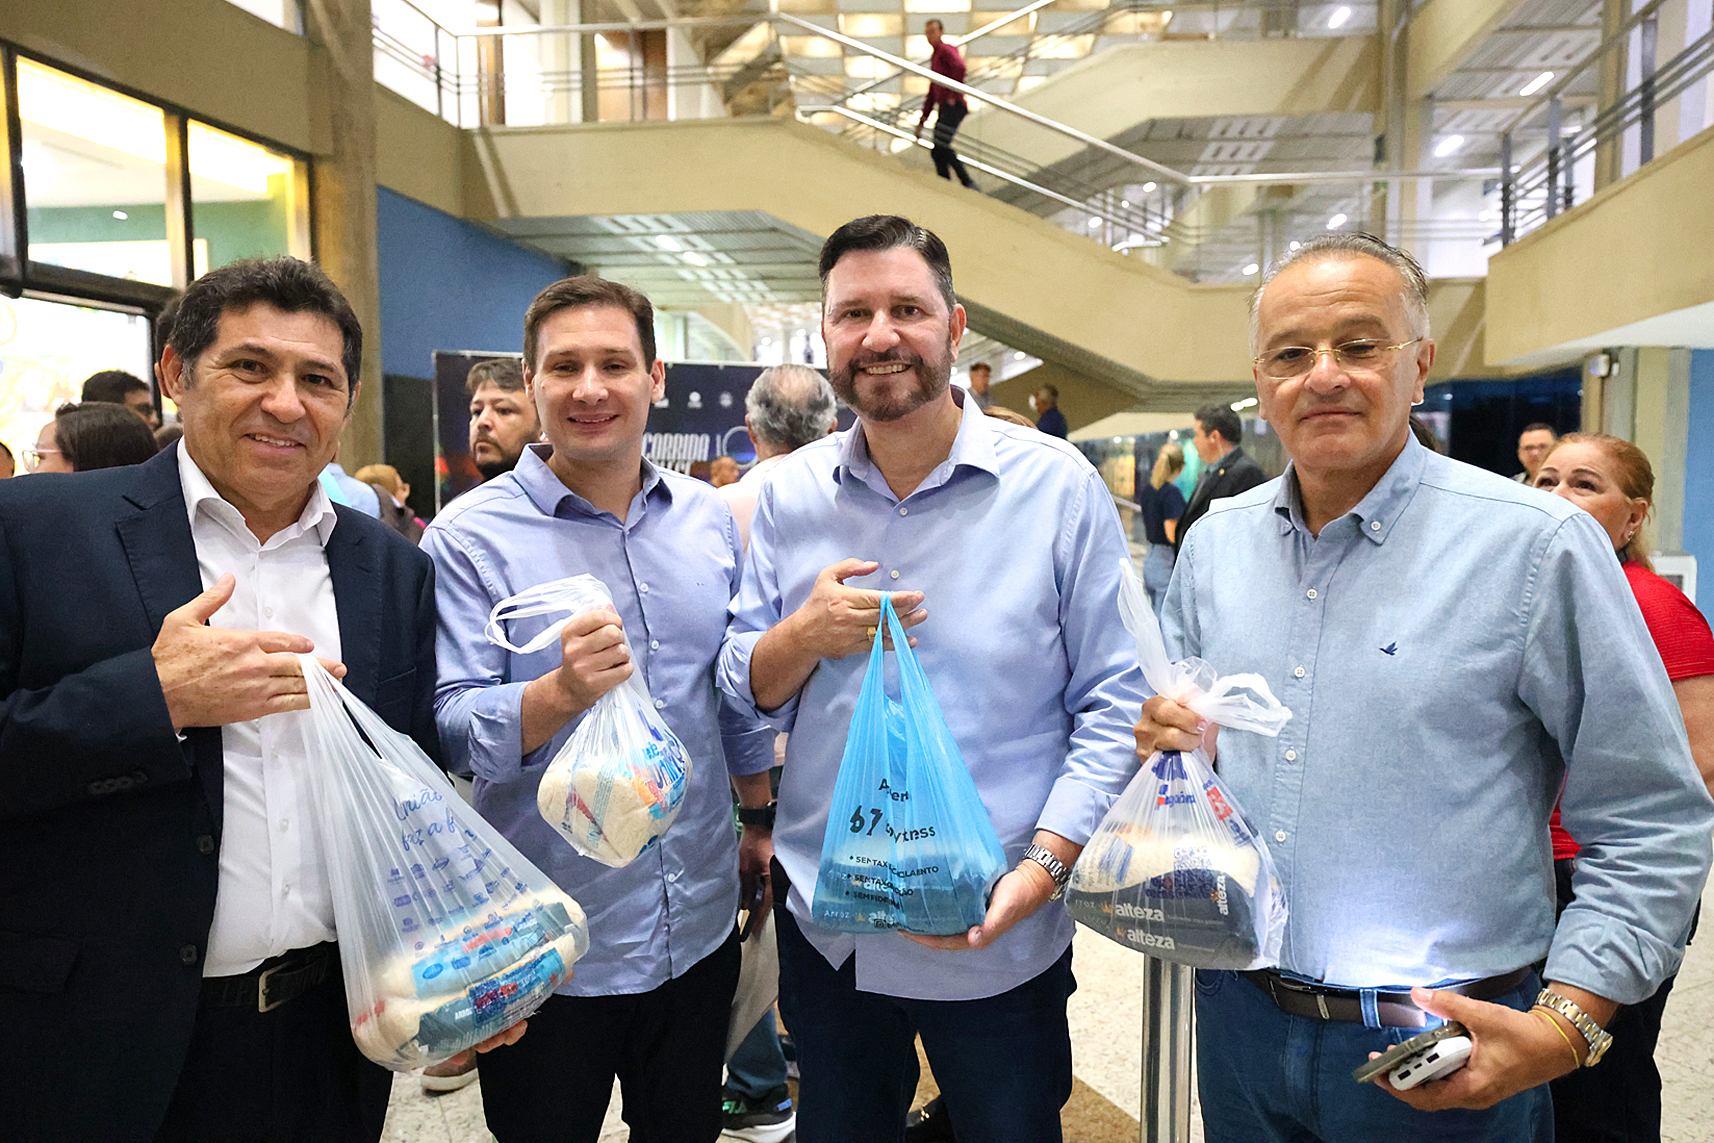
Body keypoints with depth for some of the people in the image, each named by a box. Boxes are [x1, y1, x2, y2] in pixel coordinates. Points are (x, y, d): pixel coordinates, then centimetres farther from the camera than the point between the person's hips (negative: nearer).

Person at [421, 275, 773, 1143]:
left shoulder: (708, 520, 2)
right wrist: (562, 692, -34)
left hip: (699, 931, 4)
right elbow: (450, 732, -16)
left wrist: (761, 819, 16)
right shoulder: (469, 537, -12)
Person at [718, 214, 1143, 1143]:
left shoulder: (1058, 486, -10)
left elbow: (1115, 702, -9)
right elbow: (742, 690, 4)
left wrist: (1044, 866, -20)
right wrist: (806, 637, -17)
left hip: (998, 941, -3)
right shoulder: (789, 494, 0)